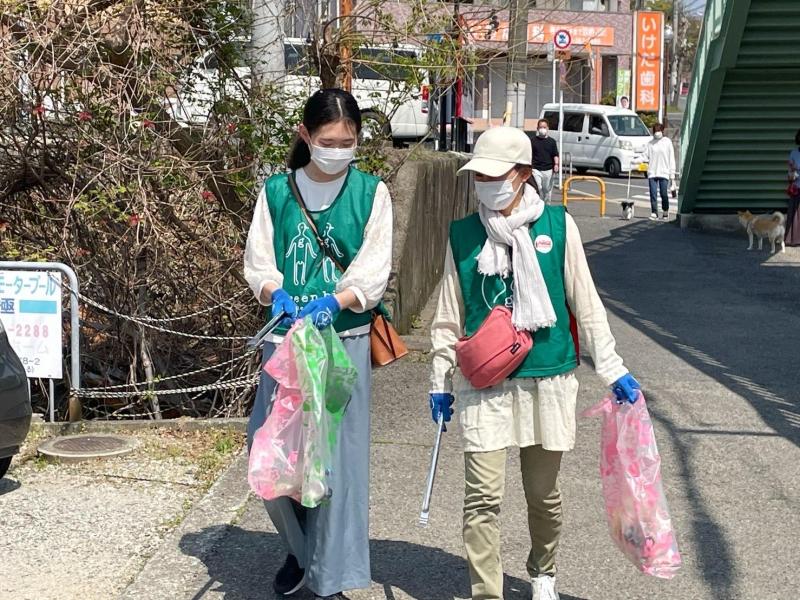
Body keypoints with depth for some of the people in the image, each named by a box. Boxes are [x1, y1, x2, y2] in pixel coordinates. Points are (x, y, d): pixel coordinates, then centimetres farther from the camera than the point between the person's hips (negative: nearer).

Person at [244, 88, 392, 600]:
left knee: (338, 452, -1)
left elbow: (373, 271, -4)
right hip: (285, 336, 2)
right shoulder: (277, 191, 7)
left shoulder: (371, 192, 3)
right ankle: (300, 547, 26)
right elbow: (258, 263, 5)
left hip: (345, 336, -2)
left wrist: (333, 302, -22)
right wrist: (277, 296, -16)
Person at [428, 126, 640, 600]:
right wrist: (441, 380, 10)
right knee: (483, 496, -6)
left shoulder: (558, 225, -1)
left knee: (544, 493, 13)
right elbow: (449, 317, 8)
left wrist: (613, 370, 3)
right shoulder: (463, 234, 2)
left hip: (548, 378, 0)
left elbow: (586, 304, 3)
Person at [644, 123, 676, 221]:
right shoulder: (651, 143, 10)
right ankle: (654, 213, 5)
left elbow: (671, 158, 2)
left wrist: (672, 173, -2)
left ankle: (665, 212, 16)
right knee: (653, 194, -2)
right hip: (652, 172, 2)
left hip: (664, 172, -2)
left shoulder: (667, 142, 3)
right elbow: (646, 156, 9)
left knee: (664, 194, -3)